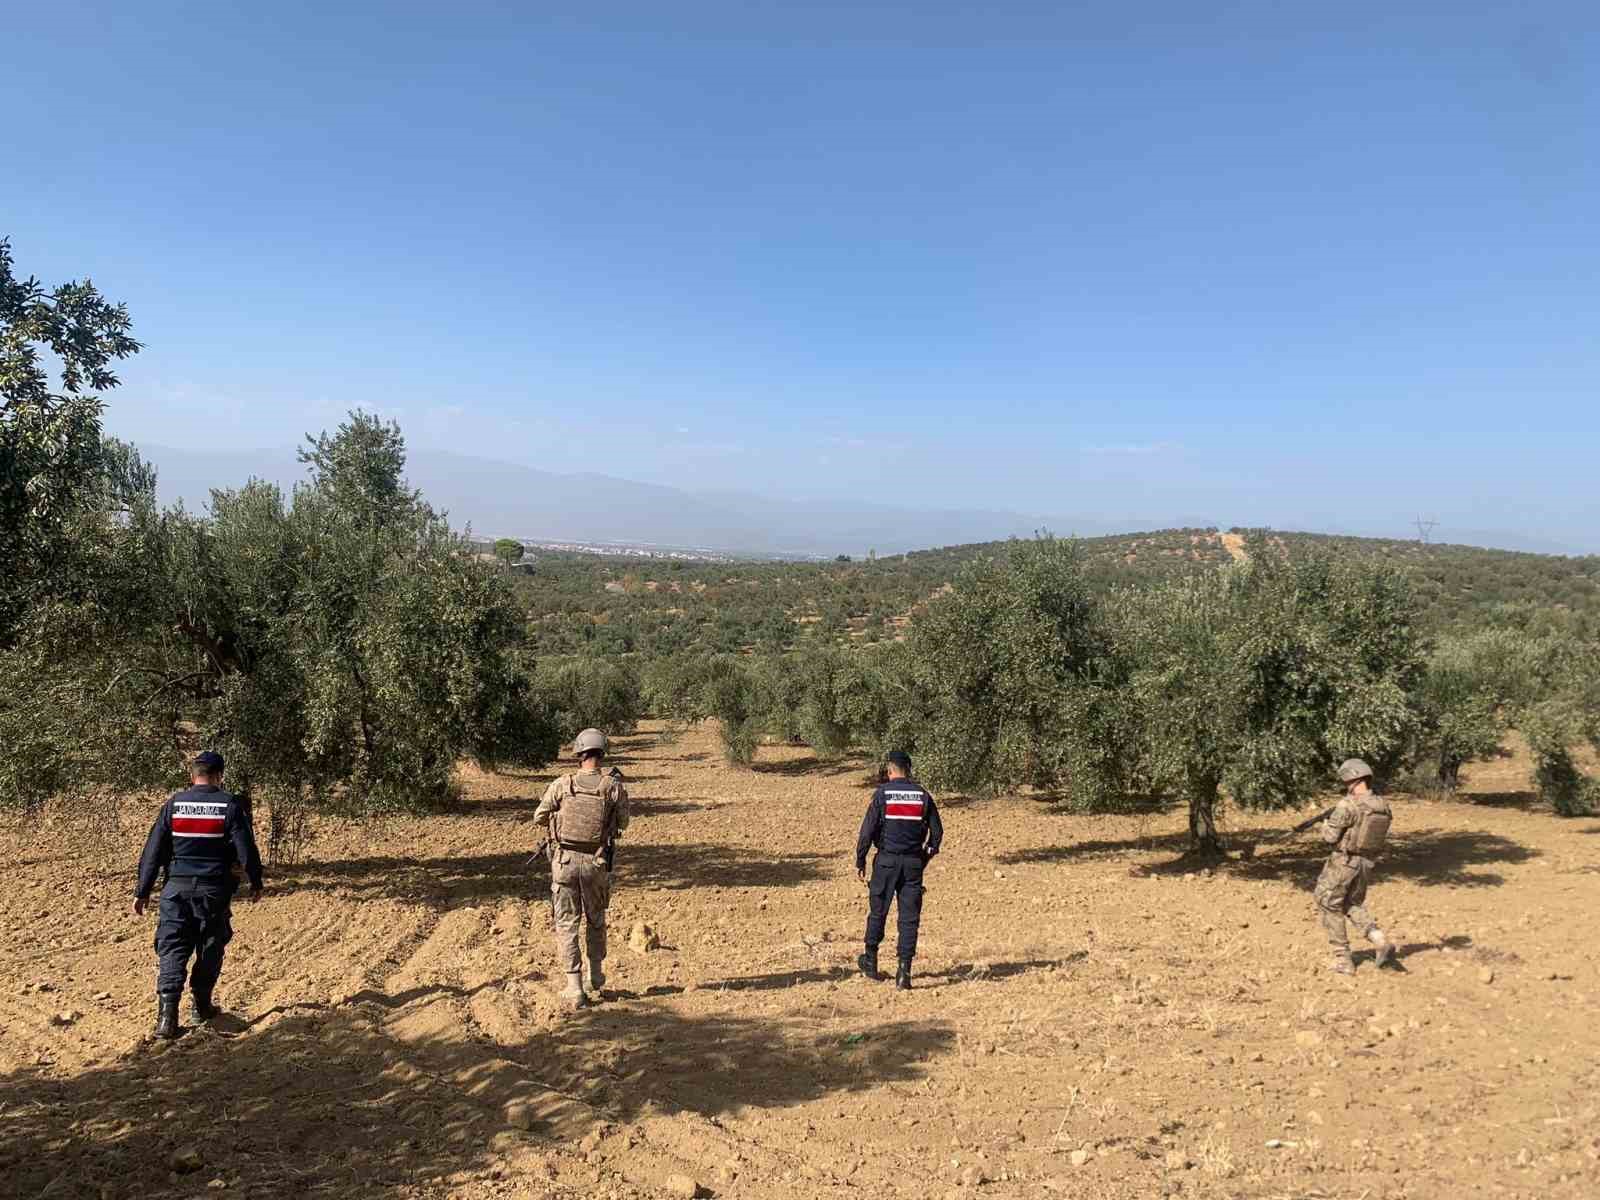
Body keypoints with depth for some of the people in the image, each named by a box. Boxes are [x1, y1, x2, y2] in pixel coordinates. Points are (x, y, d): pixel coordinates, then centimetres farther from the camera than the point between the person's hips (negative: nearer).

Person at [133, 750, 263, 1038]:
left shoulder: (173, 804, 1)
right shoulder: (230, 806, -5)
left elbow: (153, 851, 3)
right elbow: (246, 849, -5)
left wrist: (142, 891, 10)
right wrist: (256, 882, 9)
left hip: (177, 888, 1)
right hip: (214, 890, -1)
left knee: (172, 951, 4)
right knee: (210, 950, 14)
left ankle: (167, 1015, -7)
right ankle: (202, 1006, 24)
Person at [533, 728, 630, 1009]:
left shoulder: (562, 784, -7)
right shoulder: (615, 787, -8)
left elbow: (540, 816, 5)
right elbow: (623, 823, 7)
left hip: (565, 860, -1)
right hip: (596, 863, 1)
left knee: (567, 925, 7)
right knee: (595, 921, 22)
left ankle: (574, 989, 3)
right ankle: (596, 977, 33)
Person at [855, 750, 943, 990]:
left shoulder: (882, 793, -6)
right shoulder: (923, 795, 3)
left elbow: (868, 830, -8)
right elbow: (937, 831, 7)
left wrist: (860, 861, 0)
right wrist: (925, 857, 20)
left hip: (887, 861, -2)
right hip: (914, 862, 2)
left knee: (878, 912, 12)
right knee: (909, 917, 4)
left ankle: (871, 962, 26)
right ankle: (904, 970, 0)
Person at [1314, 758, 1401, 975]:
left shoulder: (1347, 805, -22)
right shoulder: (1383, 805, 1)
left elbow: (1330, 837, -17)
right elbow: (1375, 833, 13)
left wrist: (1326, 824, 4)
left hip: (1343, 863, -7)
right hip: (1366, 865, 7)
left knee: (1330, 908, 8)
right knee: (1355, 905, 24)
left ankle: (1343, 960, 10)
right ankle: (1382, 942, 4)